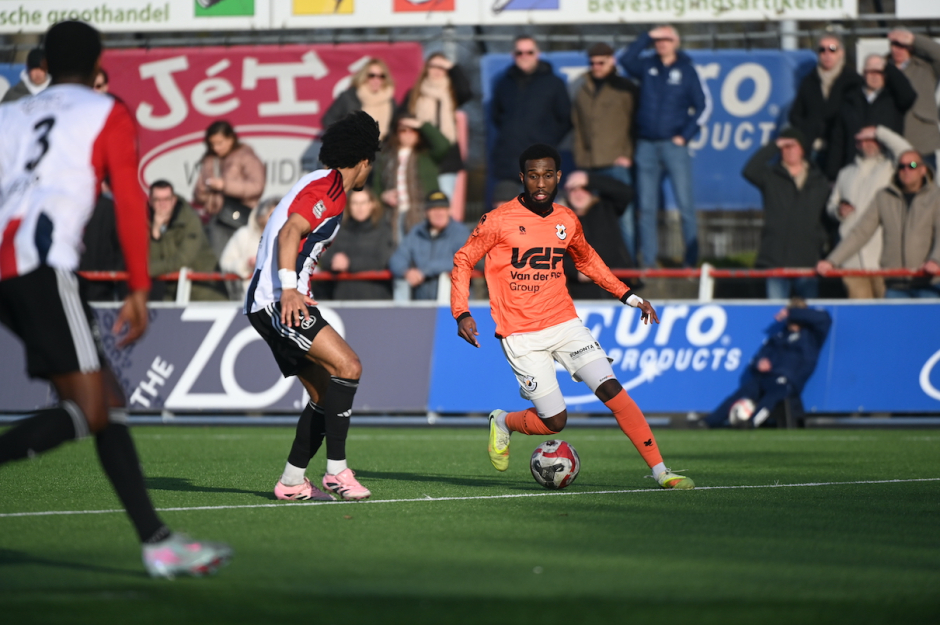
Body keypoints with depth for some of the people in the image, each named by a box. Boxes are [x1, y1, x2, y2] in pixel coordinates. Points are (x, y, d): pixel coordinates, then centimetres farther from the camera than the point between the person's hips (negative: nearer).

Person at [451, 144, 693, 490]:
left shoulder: (567, 221, 5)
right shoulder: (499, 221, -9)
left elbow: (587, 259, 24)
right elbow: (463, 261, 0)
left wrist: (628, 296, 19)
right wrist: (462, 314, -11)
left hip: (565, 324, 4)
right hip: (521, 336, -4)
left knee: (612, 390, -11)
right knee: (554, 421, -7)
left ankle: (661, 472, -9)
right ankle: (502, 423, 25)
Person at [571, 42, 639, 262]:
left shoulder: (625, 88, 3)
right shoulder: (582, 90, 16)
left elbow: (636, 123, 0)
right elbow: (577, 126, 17)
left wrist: (628, 154, -8)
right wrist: (579, 157, 9)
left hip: (617, 163, -5)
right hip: (589, 165, 5)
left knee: (624, 214, -7)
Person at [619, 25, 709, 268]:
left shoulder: (686, 70, 3)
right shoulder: (647, 66, 10)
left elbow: (703, 106, 4)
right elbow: (626, 60, -9)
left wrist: (685, 135, -3)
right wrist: (647, 37, -10)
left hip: (674, 145, -3)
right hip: (646, 145, 3)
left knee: (685, 204, -7)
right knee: (647, 207, 4)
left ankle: (691, 259, -4)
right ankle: (648, 261, 9)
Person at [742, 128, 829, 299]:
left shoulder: (819, 182, 14)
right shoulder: (771, 177, 8)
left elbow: (828, 217, 15)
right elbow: (749, 171, -11)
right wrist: (774, 146, -9)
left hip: (808, 260, 2)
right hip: (776, 259, -2)